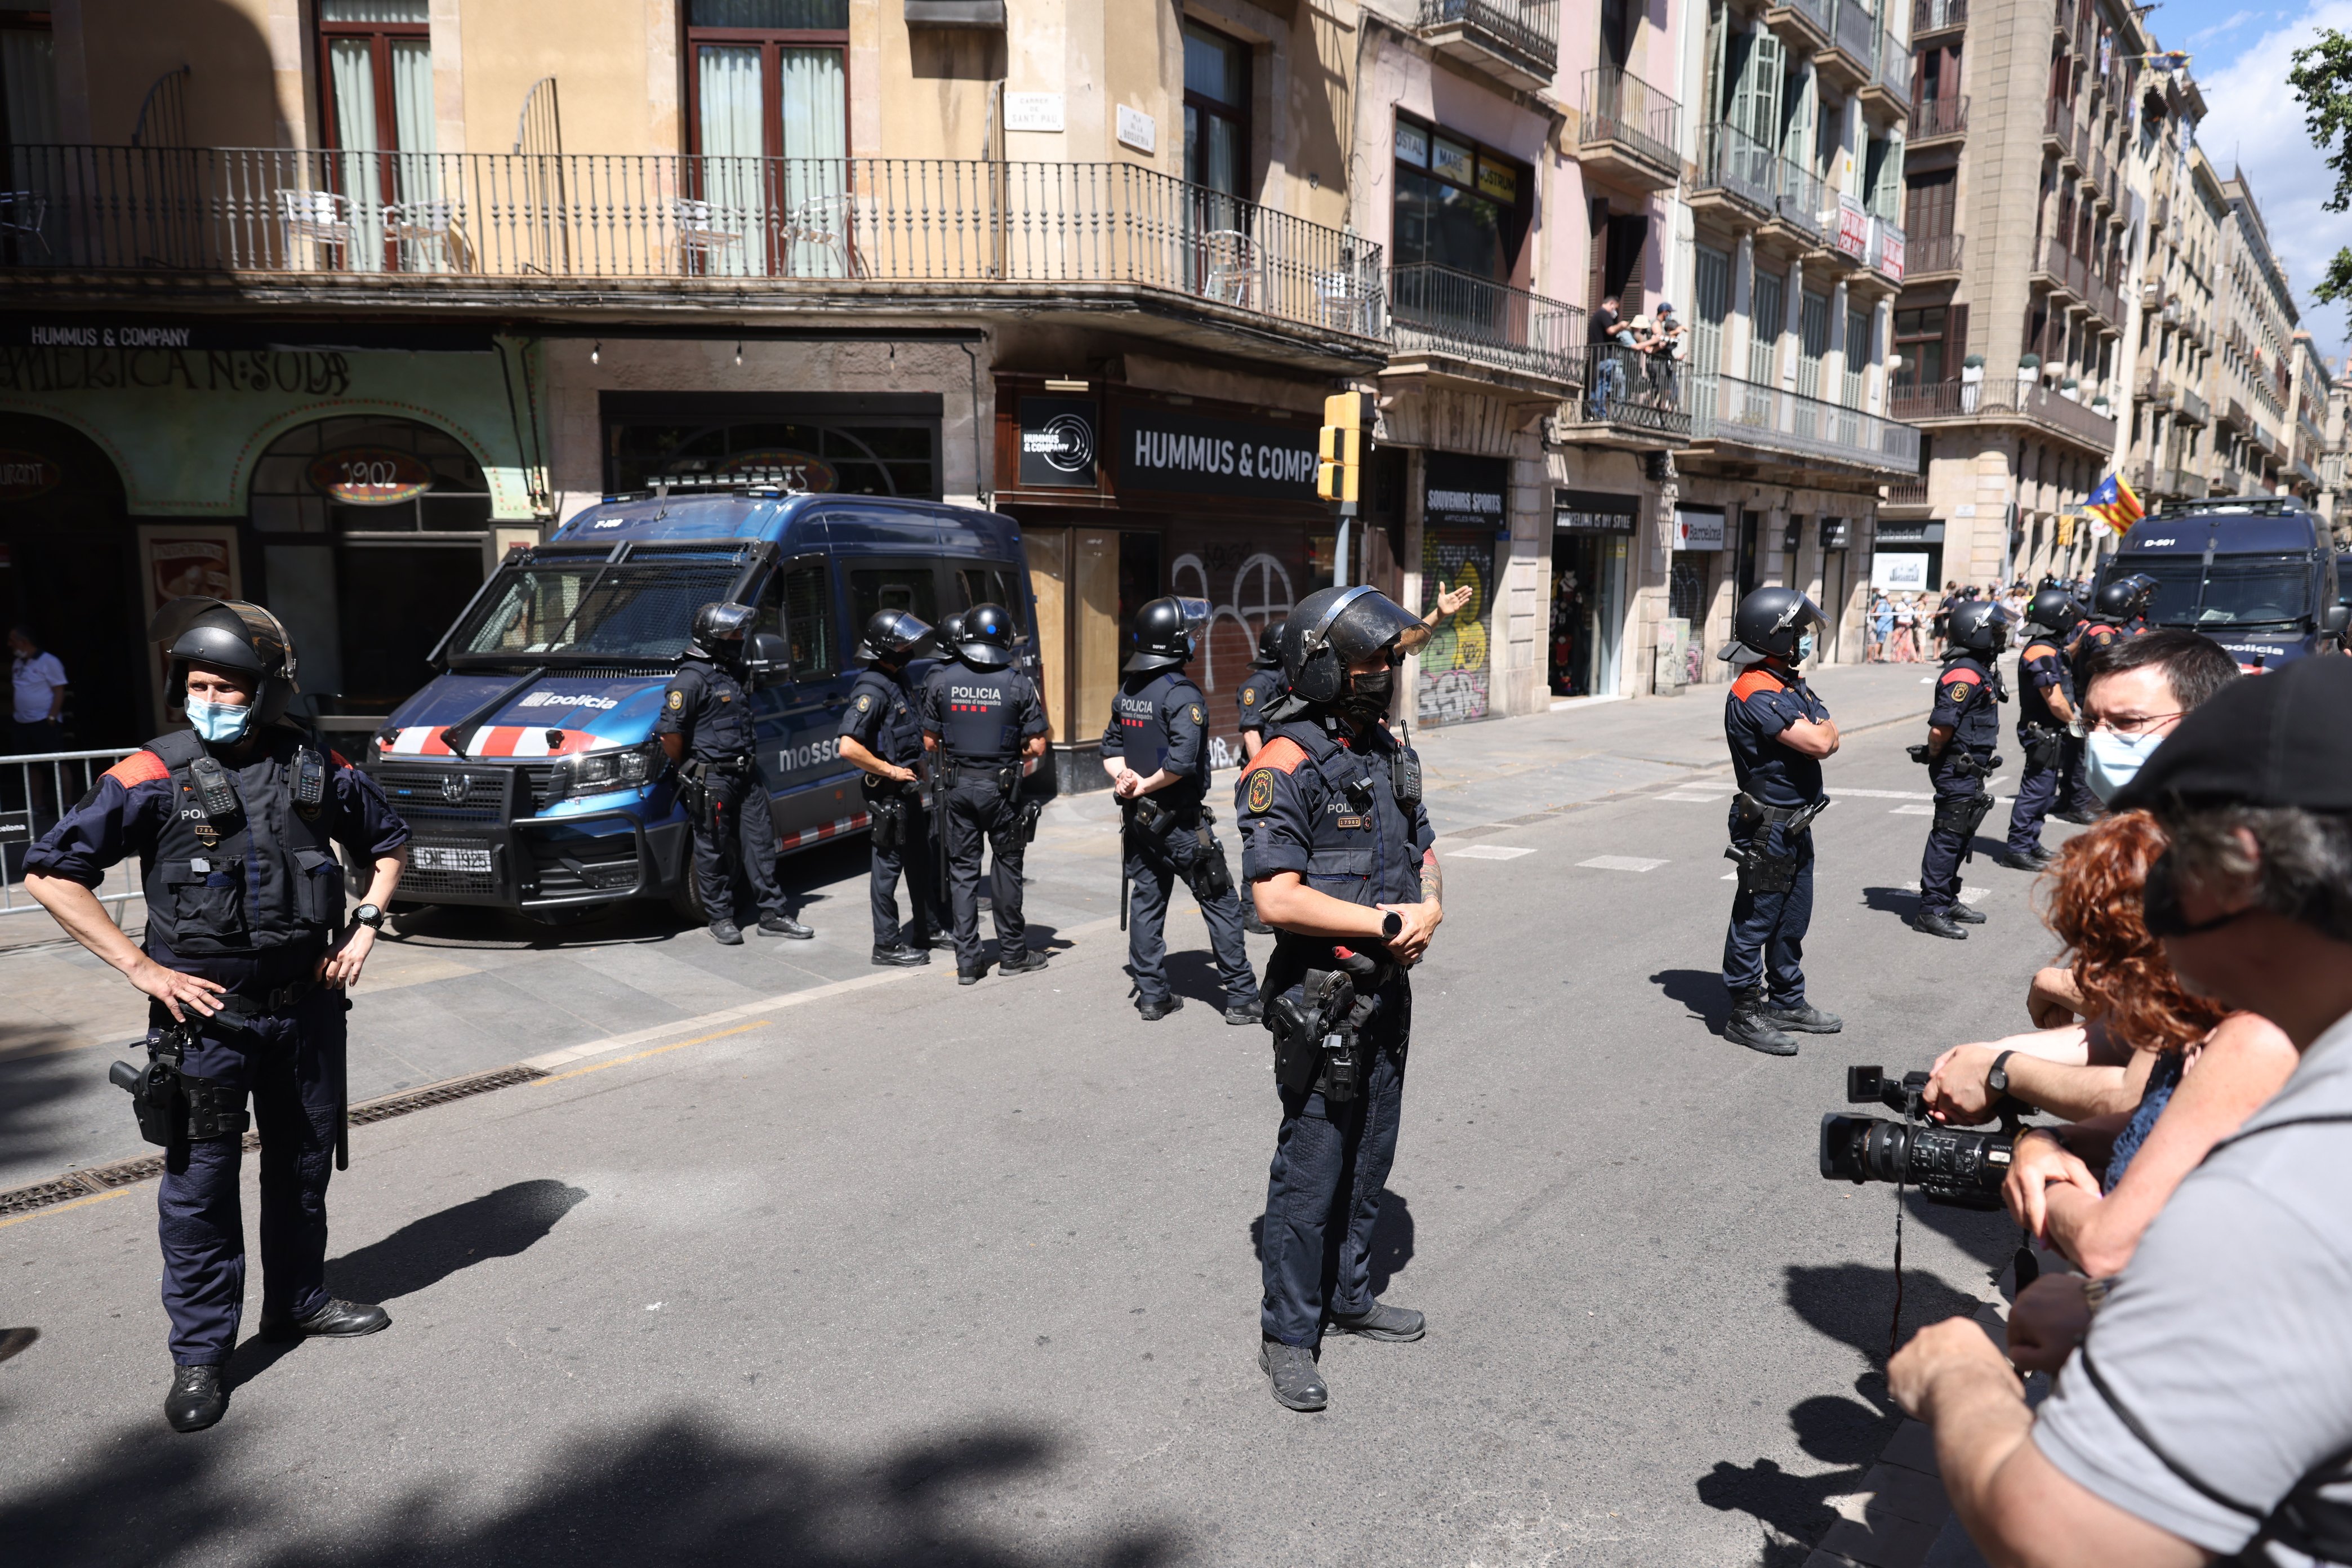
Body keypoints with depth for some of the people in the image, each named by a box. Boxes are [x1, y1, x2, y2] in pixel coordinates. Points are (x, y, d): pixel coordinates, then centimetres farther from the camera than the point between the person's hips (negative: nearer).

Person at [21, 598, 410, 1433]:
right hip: (204, 1012, -3)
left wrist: (364, 926, 4)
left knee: (304, 1161, 16)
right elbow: (50, 872, -11)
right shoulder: (154, 776, -10)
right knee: (199, 1183, 2)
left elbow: (388, 841, 17)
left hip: (306, 1005, 4)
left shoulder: (318, 770, 0)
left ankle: (299, 1301, 36)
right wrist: (142, 967, -14)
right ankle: (200, 1354, 16)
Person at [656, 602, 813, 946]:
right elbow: (670, 731, -17)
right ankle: (720, 919, 14)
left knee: (760, 842, 9)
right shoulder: (692, 678, -14)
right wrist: (688, 770, -6)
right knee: (714, 850, 3)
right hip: (711, 779, -8)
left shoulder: (736, 672, 14)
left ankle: (772, 914, 15)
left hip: (746, 773, 8)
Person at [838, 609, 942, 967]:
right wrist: (891, 771, -21)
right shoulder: (871, 690, -21)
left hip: (908, 788, 9)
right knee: (889, 864, -1)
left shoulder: (901, 679, 9)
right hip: (887, 792, -9)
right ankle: (887, 947, 9)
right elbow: (848, 748, -29)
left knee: (922, 860, 19)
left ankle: (927, 930, 34)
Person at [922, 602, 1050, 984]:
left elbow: (930, 743, 2)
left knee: (962, 869, 9)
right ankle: (1012, 953, 19)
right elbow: (1037, 746, -8)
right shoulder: (1018, 684, -9)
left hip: (957, 786, 2)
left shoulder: (942, 681, -3)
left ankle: (968, 960, 10)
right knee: (1007, 866, 11)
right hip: (1001, 788, -2)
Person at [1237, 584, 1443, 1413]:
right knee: (1310, 1173, 2)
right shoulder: (1287, 767, -18)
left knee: (1370, 1160, 19)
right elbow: (1278, 899, -24)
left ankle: (1351, 1298, 37)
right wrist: (1389, 922, -18)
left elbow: (1424, 853, 16)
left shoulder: (1390, 753, 8)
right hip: (1321, 1001, -8)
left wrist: (1428, 908, -6)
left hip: (1388, 991, 8)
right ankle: (1288, 1336, 18)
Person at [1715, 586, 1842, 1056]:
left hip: (1796, 823, 10)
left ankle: (1787, 1003, 32)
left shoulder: (1793, 683, 11)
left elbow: (1829, 737, 13)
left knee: (1793, 919, 19)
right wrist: (1822, 729, -4)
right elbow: (1820, 742, -24)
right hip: (1767, 828, -10)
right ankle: (1745, 1015, 9)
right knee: (1756, 920, 0)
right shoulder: (1756, 694, -22)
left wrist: (1821, 732, -8)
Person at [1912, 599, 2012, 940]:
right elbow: (1940, 728, -27)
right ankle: (1931, 911, 0)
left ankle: (1948, 901, 30)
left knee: (1961, 837, 18)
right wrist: (1934, 756, -10)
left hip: (1970, 770, 10)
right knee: (1948, 837, -5)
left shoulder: (1981, 670, 12)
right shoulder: (1965, 675, -21)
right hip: (1957, 770, -10)